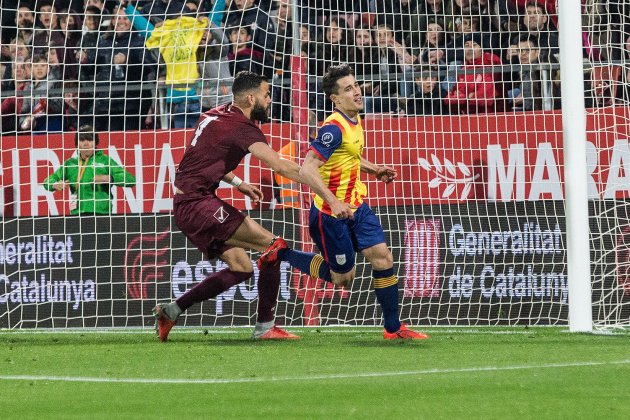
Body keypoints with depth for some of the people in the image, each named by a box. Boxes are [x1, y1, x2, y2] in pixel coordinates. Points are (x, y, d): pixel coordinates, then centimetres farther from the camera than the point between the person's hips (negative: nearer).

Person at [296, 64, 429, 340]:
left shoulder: (355, 120, 5)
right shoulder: (334, 128, -24)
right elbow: (307, 170, -32)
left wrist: (374, 170, 12)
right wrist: (333, 202, -40)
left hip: (356, 206, 8)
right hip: (331, 213, -8)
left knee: (383, 258, -1)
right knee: (341, 277, 3)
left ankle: (393, 328, 8)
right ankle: (280, 255, 21)